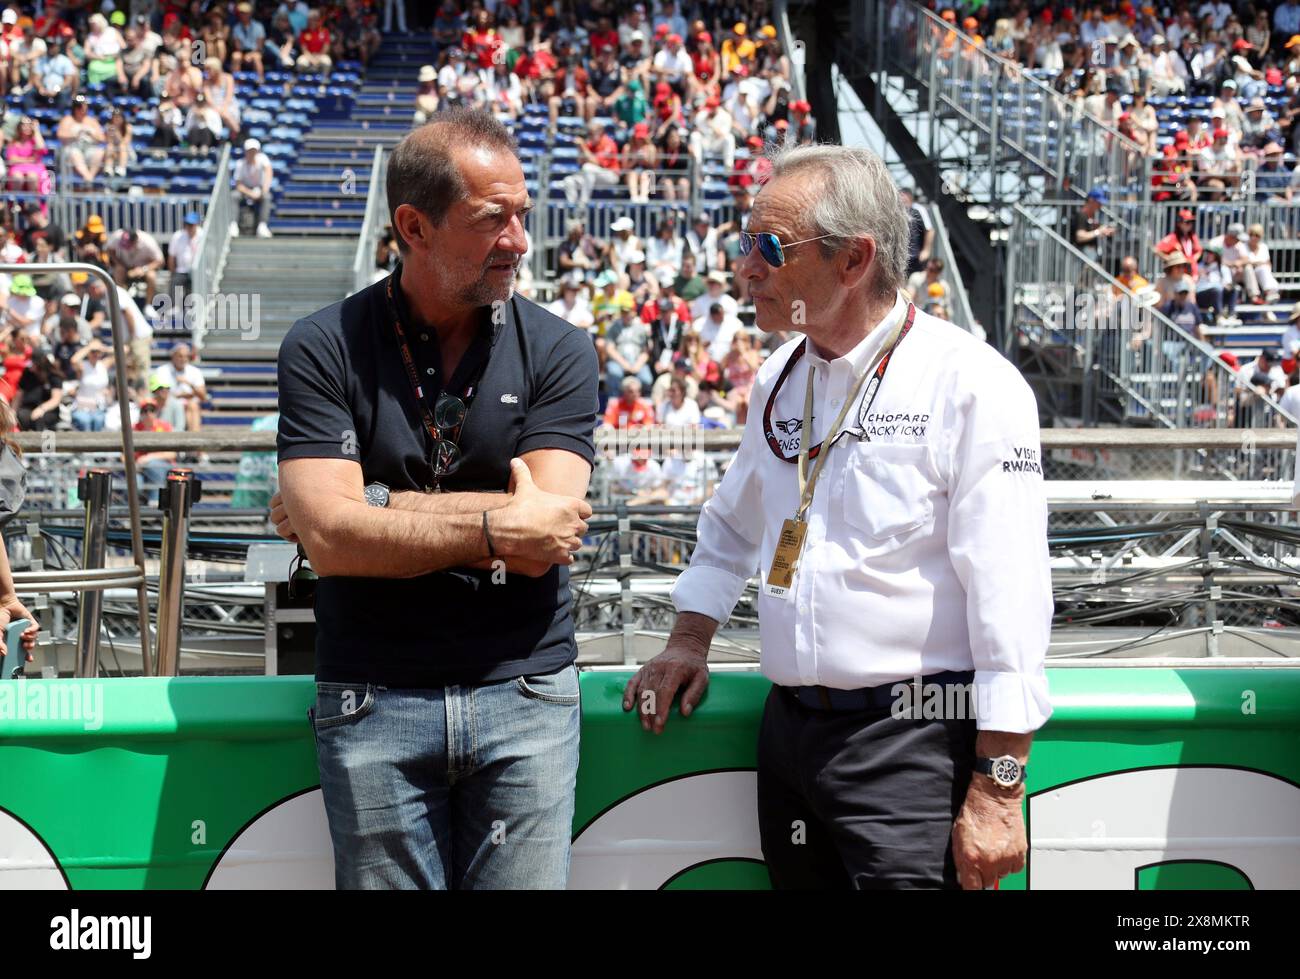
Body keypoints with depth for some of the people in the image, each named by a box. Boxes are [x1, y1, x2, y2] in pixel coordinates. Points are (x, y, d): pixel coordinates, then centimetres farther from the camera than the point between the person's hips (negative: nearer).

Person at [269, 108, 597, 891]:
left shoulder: (557, 350, 0)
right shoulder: (326, 349, -1)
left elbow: (541, 543, -11)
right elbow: (329, 538, -13)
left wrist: (375, 507, -10)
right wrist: (495, 529, -12)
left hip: (524, 693, 1)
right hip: (373, 702, 0)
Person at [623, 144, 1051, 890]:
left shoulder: (971, 386, -12)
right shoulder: (781, 380, 11)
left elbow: (1009, 598, -16)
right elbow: (731, 528, 28)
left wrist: (997, 791, -18)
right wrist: (690, 639, 17)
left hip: (911, 748, -7)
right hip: (791, 730, 7)